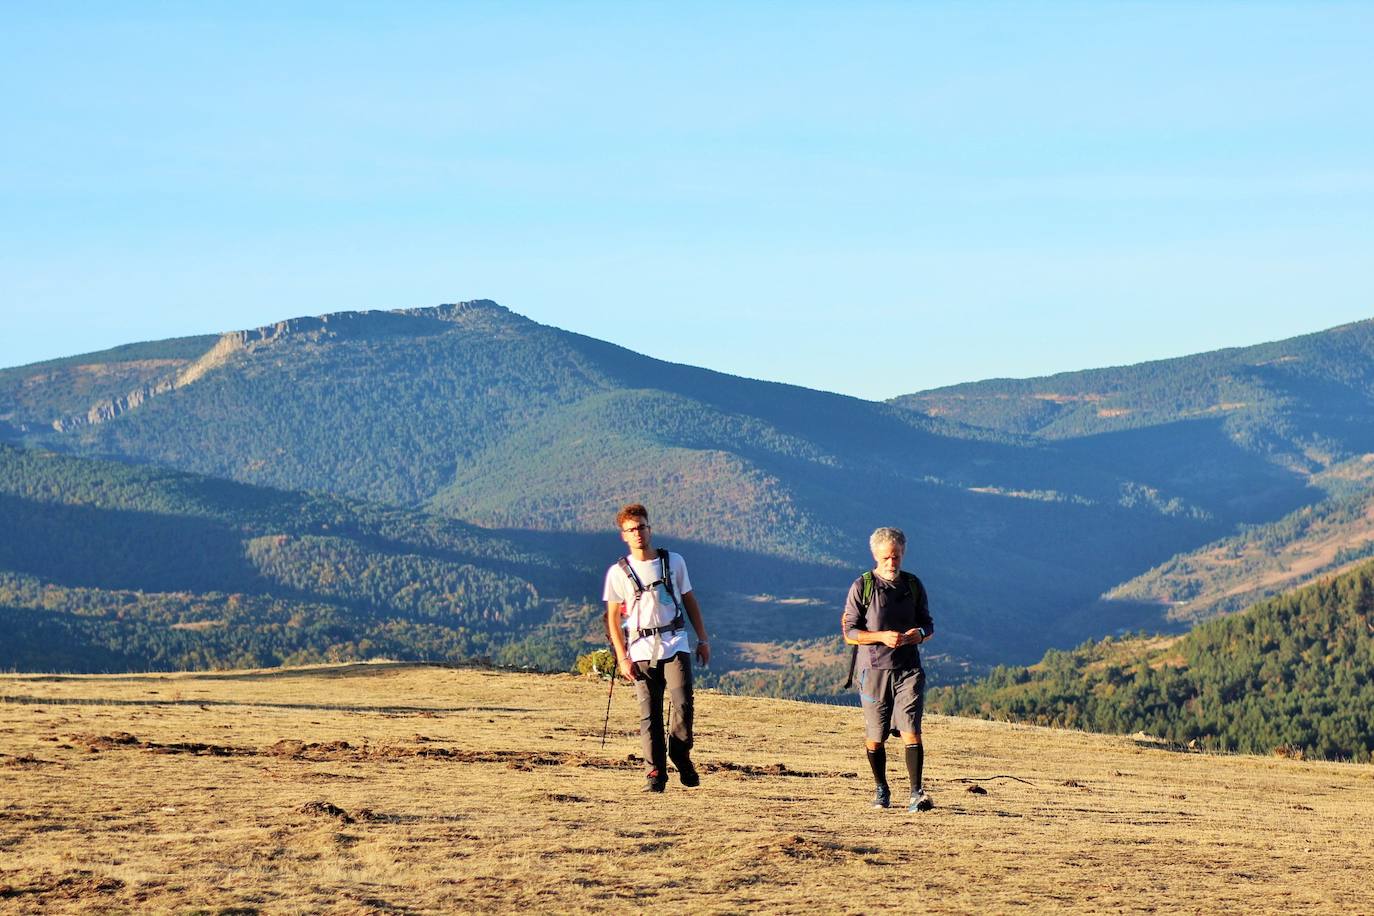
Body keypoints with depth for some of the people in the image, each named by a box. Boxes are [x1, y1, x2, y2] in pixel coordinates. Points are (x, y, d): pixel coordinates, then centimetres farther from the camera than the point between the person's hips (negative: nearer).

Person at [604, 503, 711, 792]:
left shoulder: (674, 562, 8)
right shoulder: (618, 572, 3)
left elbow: (689, 601, 16)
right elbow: (613, 617, 4)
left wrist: (702, 640, 13)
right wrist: (622, 657, -4)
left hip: (675, 645, 1)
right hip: (641, 649, -1)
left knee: (683, 704, -13)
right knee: (649, 714, -3)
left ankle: (680, 755, 10)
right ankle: (655, 771, 6)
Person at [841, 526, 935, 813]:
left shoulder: (913, 585, 8)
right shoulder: (862, 587, -1)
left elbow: (929, 626, 14)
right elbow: (850, 632, -3)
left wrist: (918, 634, -10)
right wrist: (882, 636, -18)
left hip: (908, 669, 1)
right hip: (874, 670, -1)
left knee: (910, 731, -13)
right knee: (875, 738, 7)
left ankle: (917, 793, -12)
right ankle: (881, 789, 28)